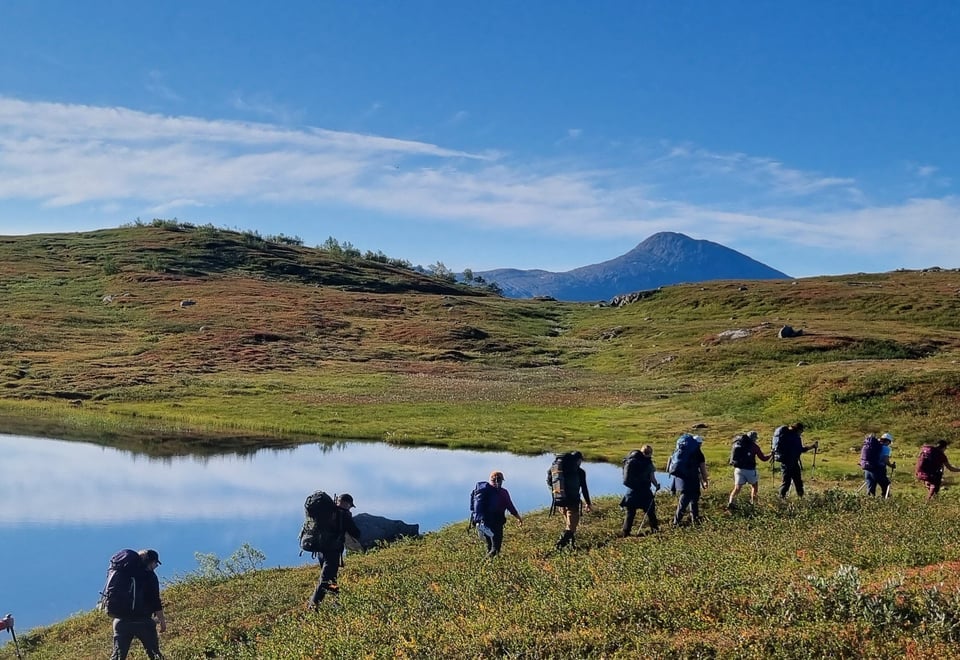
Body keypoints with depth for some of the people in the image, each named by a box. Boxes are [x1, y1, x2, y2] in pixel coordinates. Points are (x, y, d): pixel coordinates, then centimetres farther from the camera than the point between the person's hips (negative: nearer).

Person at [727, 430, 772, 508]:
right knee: (754, 486, 20)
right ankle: (753, 503, 19)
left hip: (738, 469, 3)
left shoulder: (737, 443, 7)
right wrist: (771, 456, 19)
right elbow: (763, 458, 2)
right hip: (750, 470, -3)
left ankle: (730, 502, -12)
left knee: (737, 488, 6)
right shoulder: (754, 446, -3)